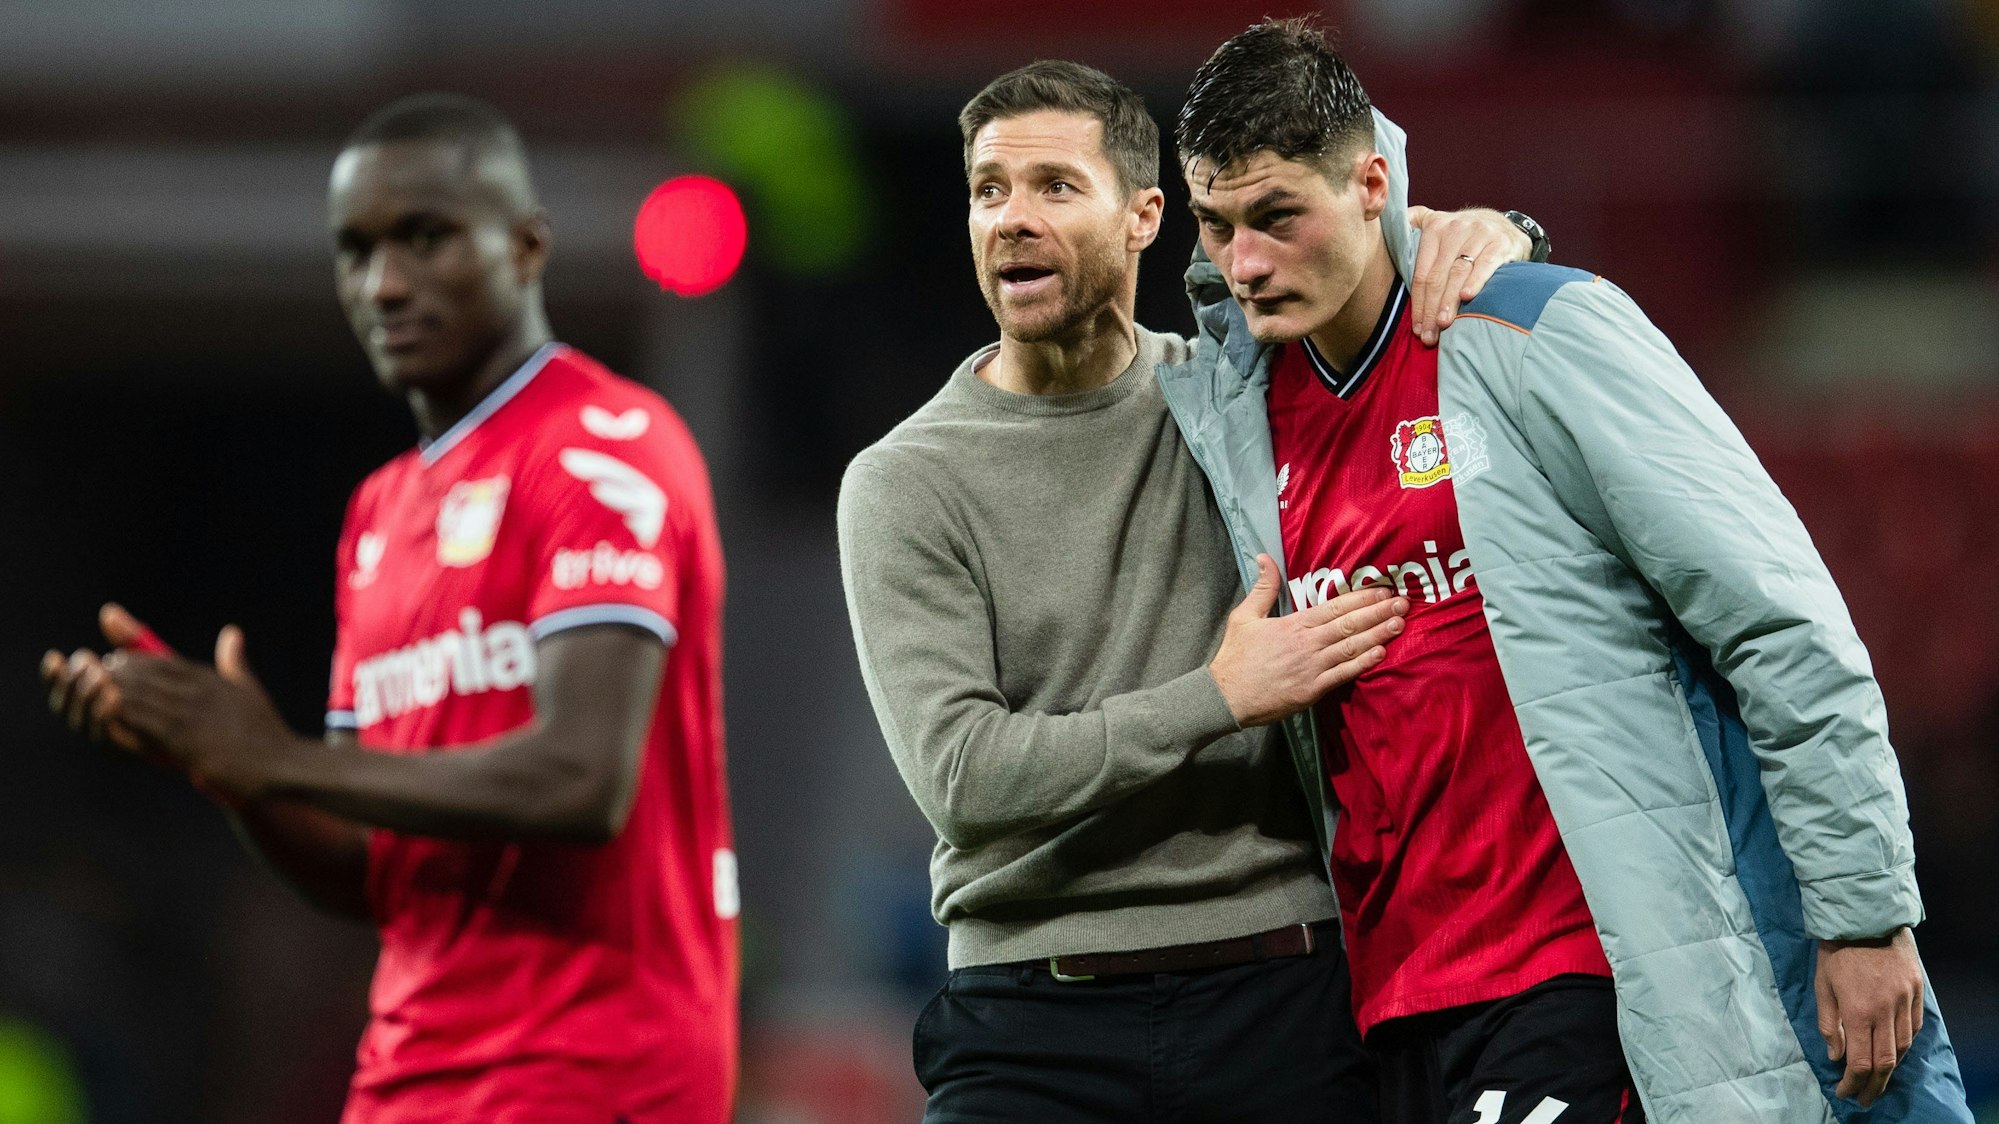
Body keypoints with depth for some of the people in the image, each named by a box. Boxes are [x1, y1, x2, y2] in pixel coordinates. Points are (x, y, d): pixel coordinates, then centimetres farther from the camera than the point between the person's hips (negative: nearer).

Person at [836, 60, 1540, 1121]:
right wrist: (1221, 697, -12)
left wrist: (1482, 232, 0)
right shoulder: (905, 483, 1)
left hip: (1283, 1001, 2)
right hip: (1034, 1023, -2)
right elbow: (961, 773, -10)